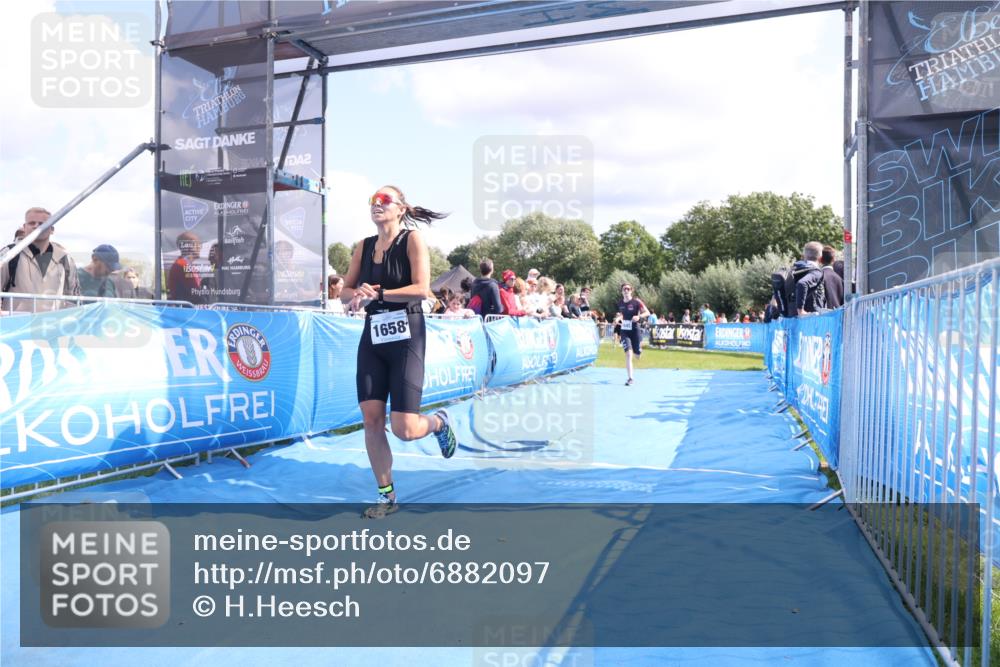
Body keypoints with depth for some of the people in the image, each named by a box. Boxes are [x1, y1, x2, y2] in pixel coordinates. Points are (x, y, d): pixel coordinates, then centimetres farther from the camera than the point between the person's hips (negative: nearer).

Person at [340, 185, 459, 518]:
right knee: (371, 420, 0)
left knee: (404, 429, -9)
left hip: (406, 337, -5)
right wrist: (358, 294, -7)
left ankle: (439, 422, 27)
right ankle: (386, 496, 15)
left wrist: (378, 294, -15)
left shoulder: (412, 240, -6)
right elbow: (346, 288, 15)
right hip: (372, 337, 5)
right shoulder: (364, 247, 11)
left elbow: (422, 289, -16)